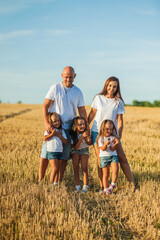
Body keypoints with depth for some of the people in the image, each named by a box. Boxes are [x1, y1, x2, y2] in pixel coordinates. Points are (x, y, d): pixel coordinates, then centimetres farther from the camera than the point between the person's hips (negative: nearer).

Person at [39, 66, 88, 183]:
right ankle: (40, 180, 7)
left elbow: (82, 111, 9)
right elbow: (45, 106, -2)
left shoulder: (78, 92, 7)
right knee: (45, 153, -2)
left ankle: (59, 181, 15)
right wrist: (46, 123, -15)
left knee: (64, 156, 5)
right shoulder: (55, 88, 0)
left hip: (68, 128, 2)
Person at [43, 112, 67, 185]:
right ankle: (51, 183, -6)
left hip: (60, 152, 5)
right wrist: (52, 134, -14)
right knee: (55, 168, -13)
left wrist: (59, 135, -7)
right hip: (51, 152, -4)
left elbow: (65, 141, 5)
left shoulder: (61, 131, 12)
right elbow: (45, 138, -10)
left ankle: (56, 182, 14)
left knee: (58, 169, 5)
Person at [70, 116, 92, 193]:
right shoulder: (72, 134, -18)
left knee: (84, 167, -16)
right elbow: (75, 147, -21)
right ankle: (77, 186, -11)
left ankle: (85, 186, -11)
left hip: (84, 150, 0)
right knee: (75, 167, -16)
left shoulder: (86, 132, -15)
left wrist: (88, 137, -35)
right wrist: (82, 137, -30)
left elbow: (89, 144, -15)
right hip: (75, 151, 0)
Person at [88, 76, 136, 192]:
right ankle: (102, 187, 3)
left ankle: (133, 184, 5)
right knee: (100, 159, -3)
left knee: (122, 158, -2)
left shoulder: (118, 102, -1)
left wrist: (119, 135, -9)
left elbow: (120, 121, -1)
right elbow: (92, 114, 10)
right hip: (97, 131, 0)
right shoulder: (98, 98, 1)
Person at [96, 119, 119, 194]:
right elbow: (103, 149, -12)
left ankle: (112, 184, -4)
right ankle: (105, 189, 9)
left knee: (115, 169, -20)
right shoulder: (100, 138, -3)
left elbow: (112, 149, -7)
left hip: (113, 155, 1)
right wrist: (106, 144, -30)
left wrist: (116, 144, -24)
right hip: (104, 157, -1)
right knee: (105, 174, 1)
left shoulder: (113, 137, 0)